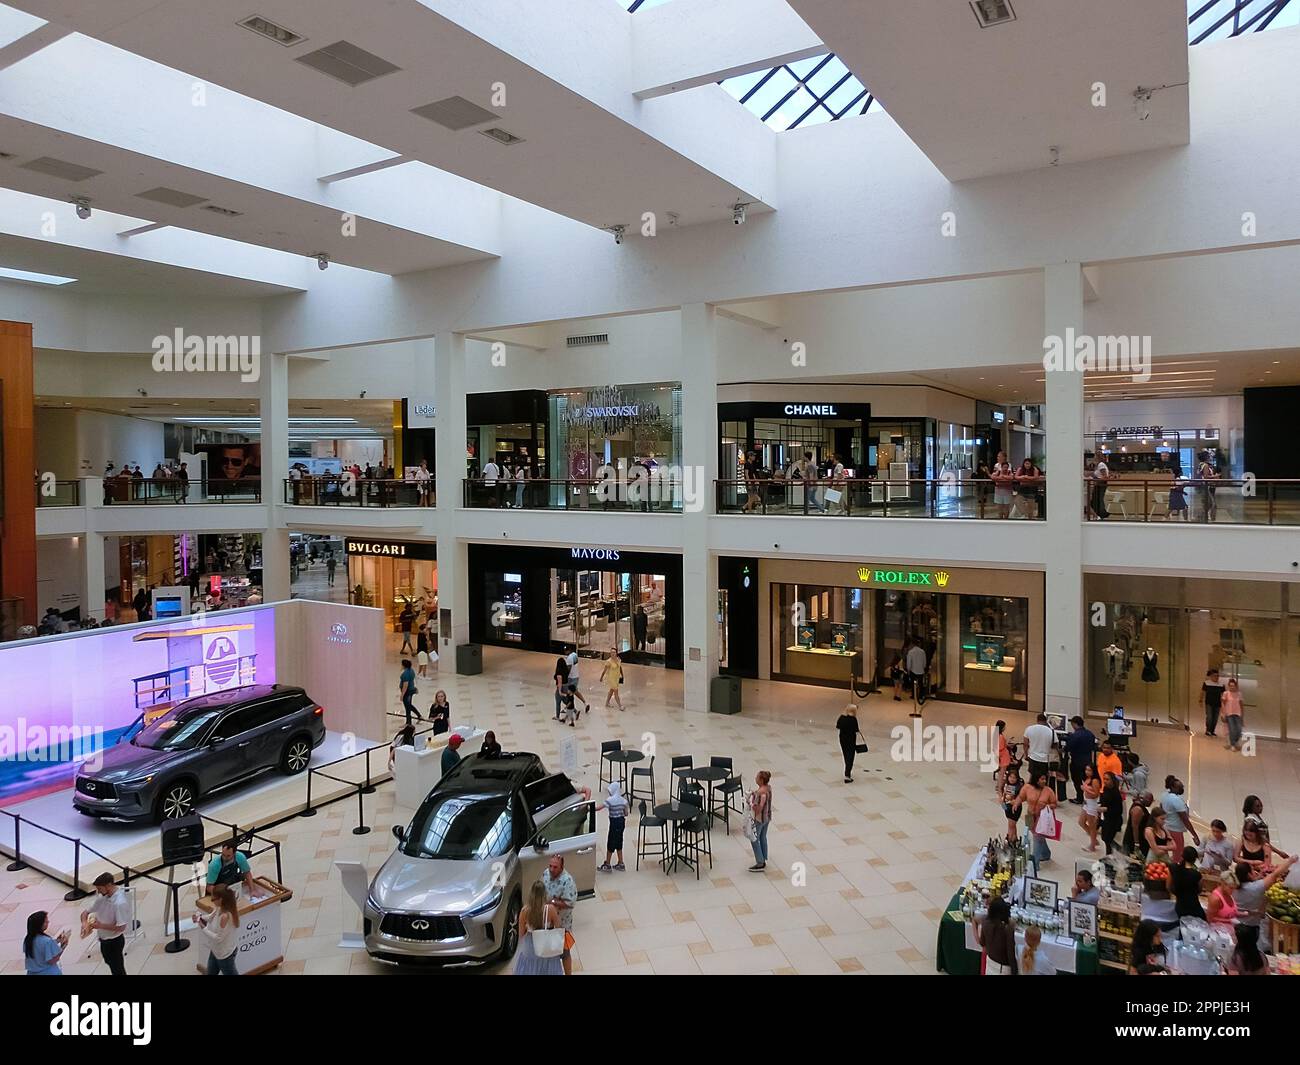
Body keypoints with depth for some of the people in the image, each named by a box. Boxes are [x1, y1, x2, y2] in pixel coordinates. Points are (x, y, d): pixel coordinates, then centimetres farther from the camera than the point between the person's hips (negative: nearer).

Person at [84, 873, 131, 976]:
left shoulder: (120, 902, -32)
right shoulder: (102, 896, -8)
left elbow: (121, 927, -29)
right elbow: (86, 912, 2)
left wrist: (100, 925, -27)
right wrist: (84, 922, -19)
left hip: (115, 941, -8)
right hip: (104, 939, 8)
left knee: (117, 969, 8)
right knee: (110, 964, 27)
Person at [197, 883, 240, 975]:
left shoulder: (225, 916, -37)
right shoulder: (219, 908, -10)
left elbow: (218, 938, -29)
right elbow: (211, 917, 9)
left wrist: (203, 928, -26)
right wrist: (201, 917, -11)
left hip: (225, 954, -9)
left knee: (230, 973, 13)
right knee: (211, 973, 27)